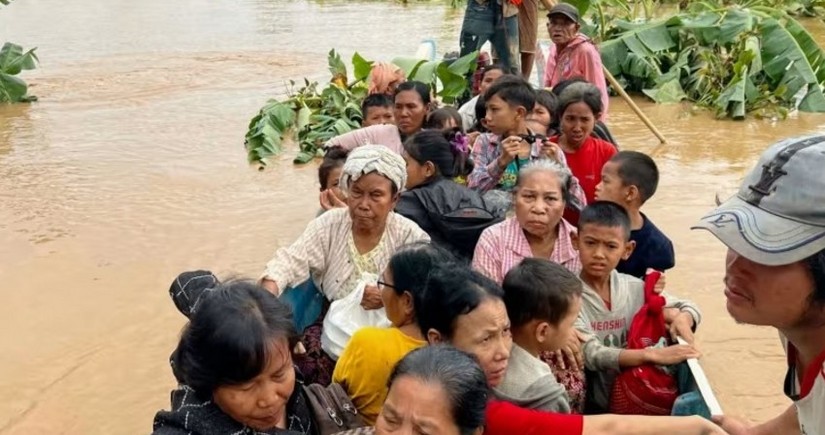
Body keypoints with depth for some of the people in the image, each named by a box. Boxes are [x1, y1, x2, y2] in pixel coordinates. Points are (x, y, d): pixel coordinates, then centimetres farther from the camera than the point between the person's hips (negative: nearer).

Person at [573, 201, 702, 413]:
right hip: (589, 405, -6)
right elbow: (592, 355, -22)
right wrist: (653, 354, -31)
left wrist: (682, 319, -9)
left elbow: (689, 307, 13)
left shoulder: (634, 288, 1)